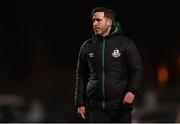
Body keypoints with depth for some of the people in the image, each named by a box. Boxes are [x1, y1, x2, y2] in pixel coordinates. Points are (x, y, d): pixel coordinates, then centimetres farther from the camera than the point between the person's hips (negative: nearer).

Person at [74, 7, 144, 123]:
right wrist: (80, 103, 8)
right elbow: (81, 77, 14)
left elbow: (137, 70, -4)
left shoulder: (125, 43, 0)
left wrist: (132, 91, -21)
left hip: (120, 105, -2)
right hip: (96, 106, 2)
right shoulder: (87, 46, 10)